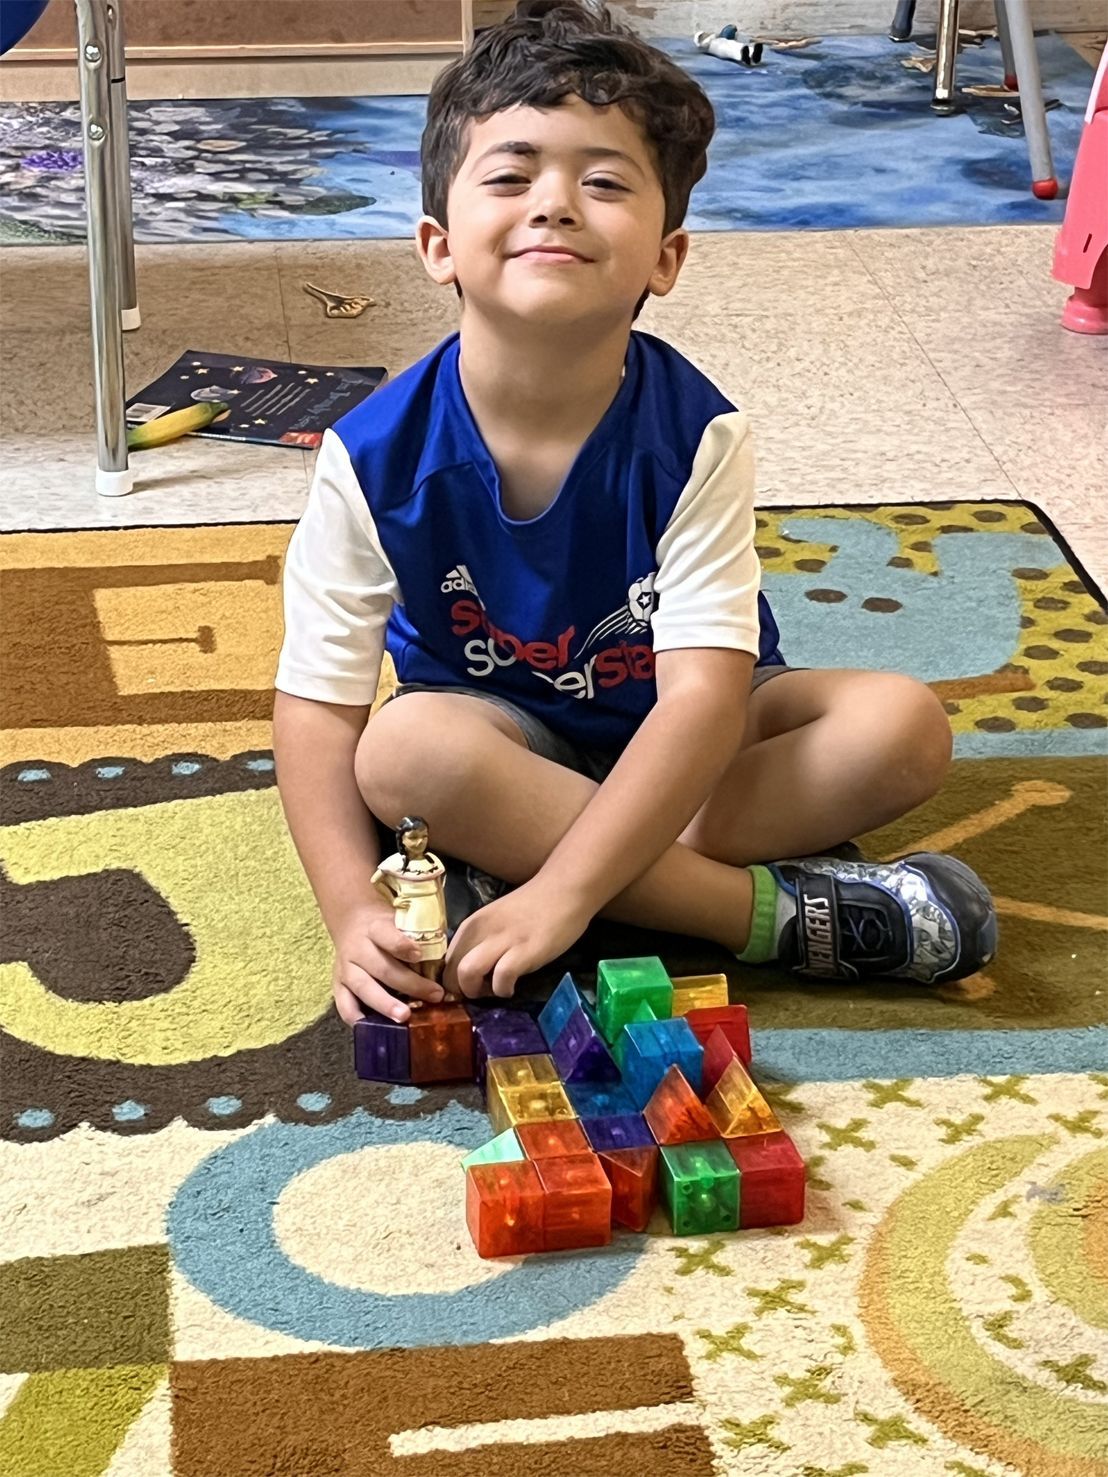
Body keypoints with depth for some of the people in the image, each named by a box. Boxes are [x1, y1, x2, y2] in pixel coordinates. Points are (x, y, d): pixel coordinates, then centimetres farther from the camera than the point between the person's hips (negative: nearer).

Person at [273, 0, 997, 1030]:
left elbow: (705, 695, -30)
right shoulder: (378, 457, -21)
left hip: (670, 735, 1)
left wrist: (562, 890, -42)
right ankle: (778, 914, -27)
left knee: (900, 723, -23)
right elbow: (317, 704, -19)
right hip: (499, 732, 0)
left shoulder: (694, 437, -24)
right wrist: (354, 915, -34)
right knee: (405, 749, -34)